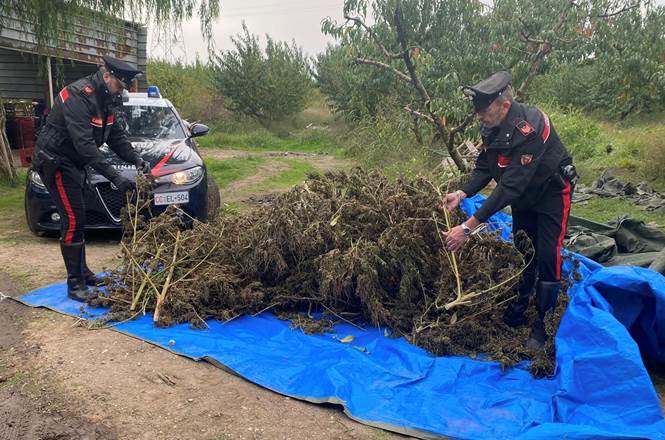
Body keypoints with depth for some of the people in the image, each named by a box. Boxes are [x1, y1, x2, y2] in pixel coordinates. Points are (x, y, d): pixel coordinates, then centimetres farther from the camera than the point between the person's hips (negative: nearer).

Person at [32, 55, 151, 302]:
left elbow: (117, 136, 6)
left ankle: (82, 272, 26)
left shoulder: (106, 100, 4)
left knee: (78, 220, 15)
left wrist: (137, 161, -11)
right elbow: (84, 144, -33)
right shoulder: (78, 96, -25)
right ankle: (74, 284, -6)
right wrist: (114, 176, -37)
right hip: (55, 162, -10)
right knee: (73, 221, -12)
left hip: (74, 163, 10)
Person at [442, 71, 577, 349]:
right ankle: (516, 314, 27)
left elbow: (511, 185, -41)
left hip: (551, 192, -7)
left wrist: (469, 226, -44)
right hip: (523, 195, 7)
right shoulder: (491, 127, -12)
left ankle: (542, 326, 3)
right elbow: (484, 169, -4)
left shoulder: (529, 128, -37)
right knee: (521, 253, 14)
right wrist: (462, 194, -24)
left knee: (547, 257, -9)